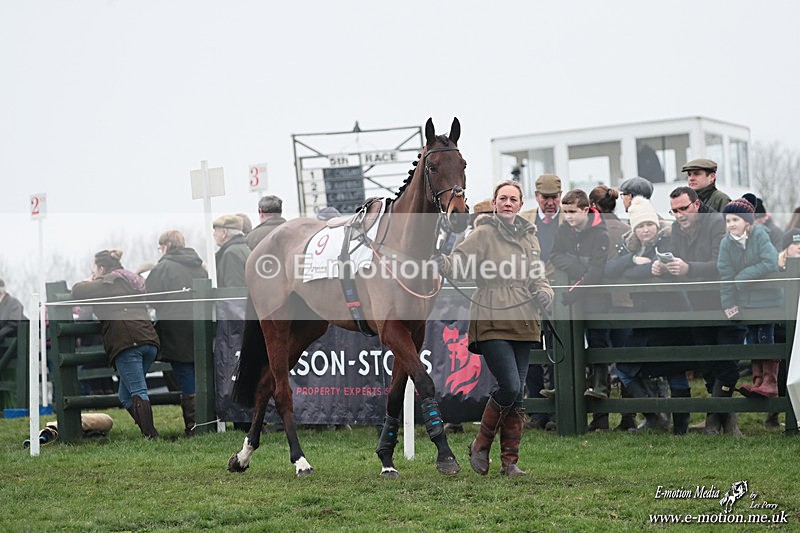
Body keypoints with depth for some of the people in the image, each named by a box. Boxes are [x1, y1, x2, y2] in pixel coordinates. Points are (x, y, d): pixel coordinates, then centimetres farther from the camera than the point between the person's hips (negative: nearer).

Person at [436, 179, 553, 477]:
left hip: (522, 323, 6)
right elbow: (460, 262, -12)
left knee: (517, 394, 5)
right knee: (510, 387, -14)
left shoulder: (529, 236, 16)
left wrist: (545, 292, 1)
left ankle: (510, 461, 13)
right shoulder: (483, 234, -2)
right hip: (492, 322, -6)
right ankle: (481, 445, 7)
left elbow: (537, 278, 22)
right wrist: (443, 264, -33)